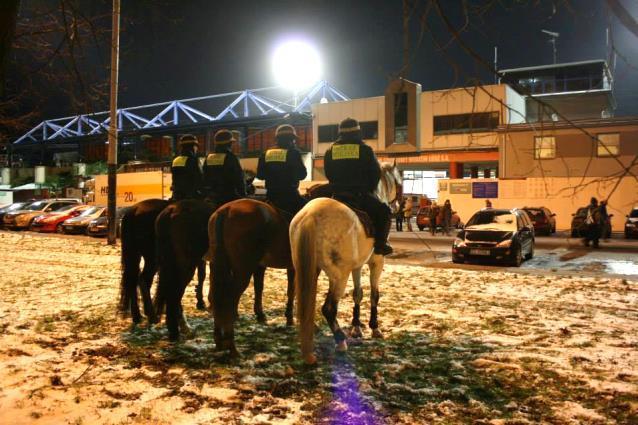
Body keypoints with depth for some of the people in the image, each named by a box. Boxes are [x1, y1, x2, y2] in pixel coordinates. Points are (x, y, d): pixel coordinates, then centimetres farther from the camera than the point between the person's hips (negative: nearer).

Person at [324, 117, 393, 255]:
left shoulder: (330, 151, 8)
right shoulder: (365, 150, -1)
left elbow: (328, 174, 14)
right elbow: (376, 173, 1)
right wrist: (369, 189, 15)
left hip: (337, 195, 4)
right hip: (360, 194, -3)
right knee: (384, 212, 12)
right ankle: (380, 244, 2)